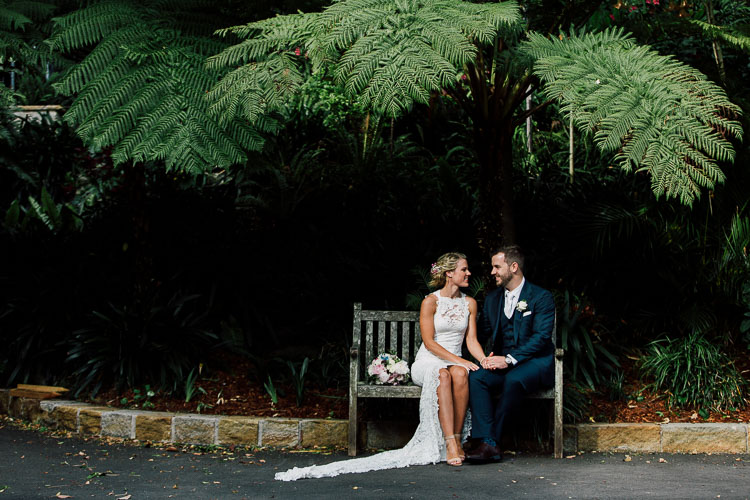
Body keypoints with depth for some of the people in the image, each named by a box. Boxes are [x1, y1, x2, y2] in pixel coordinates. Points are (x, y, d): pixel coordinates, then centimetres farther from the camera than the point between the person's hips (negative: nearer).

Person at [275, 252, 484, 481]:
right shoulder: (430, 301, -2)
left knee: (460, 374, -37)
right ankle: (448, 444, -46)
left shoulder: (469, 303, 12)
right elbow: (429, 342, -10)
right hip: (427, 363, -3)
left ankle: (457, 439, -31)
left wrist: (485, 360, -14)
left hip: (455, 363, 3)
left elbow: (472, 340, 7)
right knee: (442, 375, -41)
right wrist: (460, 360, -20)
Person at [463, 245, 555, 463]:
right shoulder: (492, 298, 16)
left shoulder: (541, 297, -4)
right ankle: (488, 443, -32)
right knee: (475, 377, -25)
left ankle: (492, 436, -26)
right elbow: (482, 331, 14)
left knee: (514, 379, -37)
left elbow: (541, 337, -13)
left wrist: (510, 359, -23)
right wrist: (485, 358, -8)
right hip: (503, 362, 5)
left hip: (535, 361, -5)